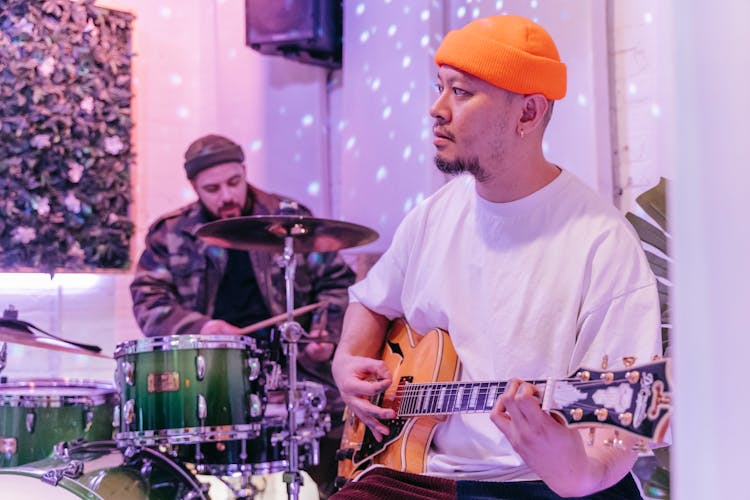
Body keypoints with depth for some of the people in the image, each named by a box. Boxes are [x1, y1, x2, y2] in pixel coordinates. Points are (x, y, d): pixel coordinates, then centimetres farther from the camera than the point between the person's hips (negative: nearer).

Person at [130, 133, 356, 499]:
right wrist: (198, 327, -14)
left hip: (291, 362, 0)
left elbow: (335, 281, 11)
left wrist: (325, 332, -6)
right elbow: (148, 299, 3)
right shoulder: (170, 233, 9)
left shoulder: (291, 218, 8)